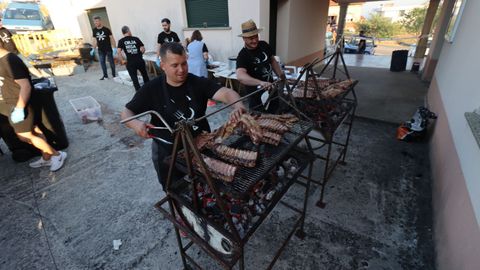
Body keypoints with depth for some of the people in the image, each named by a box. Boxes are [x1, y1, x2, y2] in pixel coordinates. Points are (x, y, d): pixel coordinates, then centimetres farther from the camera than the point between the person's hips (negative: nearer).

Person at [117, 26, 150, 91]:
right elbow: (143, 49, -2)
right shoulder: (136, 39, 3)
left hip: (130, 63, -1)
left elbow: (118, 52, -11)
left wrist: (122, 61, 0)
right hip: (140, 61, 1)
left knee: (134, 79, 8)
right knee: (145, 76, 21)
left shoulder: (121, 41, 1)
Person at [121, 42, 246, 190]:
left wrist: (238, 105, -48)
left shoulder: (199, 83, -11)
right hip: (167, 152, 0)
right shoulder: (151, 88, -9)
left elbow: (226, 92, -25)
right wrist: (135, 123, -29)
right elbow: (126, 113, -5)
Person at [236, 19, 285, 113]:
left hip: (271, 88, 7)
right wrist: (261, 83, -56)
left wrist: (280, 75, -1)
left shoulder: (264, 45, -4)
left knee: (273, 114, 23)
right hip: (256, 93, -6)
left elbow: (272, 60, 13)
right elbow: (240, 76, -42)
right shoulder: (243, 55, -24)